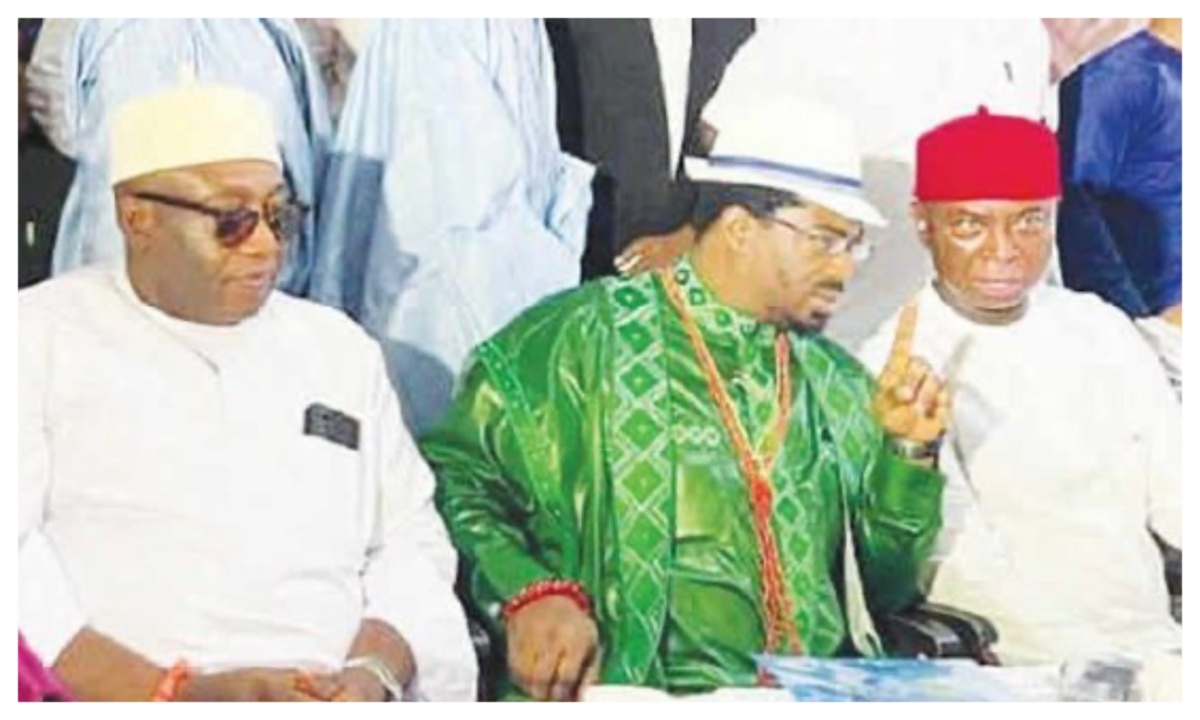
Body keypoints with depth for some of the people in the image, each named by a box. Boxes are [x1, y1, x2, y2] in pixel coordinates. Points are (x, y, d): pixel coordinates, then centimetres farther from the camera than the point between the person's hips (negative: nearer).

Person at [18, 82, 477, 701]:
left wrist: (373, 672, -4)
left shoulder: (342, 349, 22)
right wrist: (176, 694, -14)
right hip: (106, 699, -2)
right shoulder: (41, 334, 8)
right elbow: (19, 568, -3)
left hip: (331, 697, 3)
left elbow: (410, 540, 16)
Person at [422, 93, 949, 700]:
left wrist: (907, 452, 12)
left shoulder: (838, 386, 23)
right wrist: (527, 592, -12)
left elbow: (883, 588, 26)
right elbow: (454, 475, 2)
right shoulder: (585, 339, 7)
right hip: (630, 690, -4)